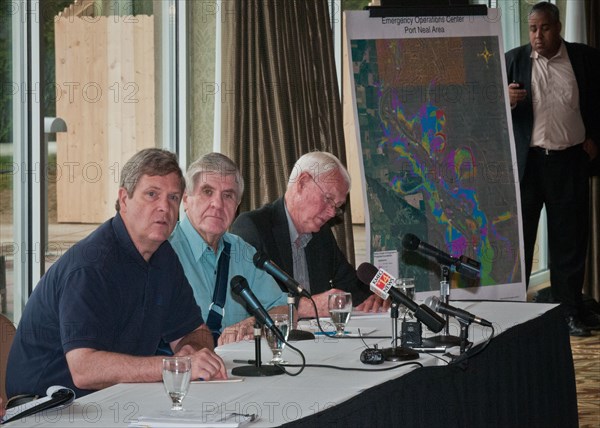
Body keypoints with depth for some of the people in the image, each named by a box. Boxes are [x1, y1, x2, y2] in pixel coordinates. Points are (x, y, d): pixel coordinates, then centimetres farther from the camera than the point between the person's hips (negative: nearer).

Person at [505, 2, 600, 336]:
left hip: (570, 161, 0)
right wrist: (507, 101, -19)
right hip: (526, 161, 0)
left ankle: (570, 310, 14)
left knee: (570, 238, 5)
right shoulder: (514, 60, 1)